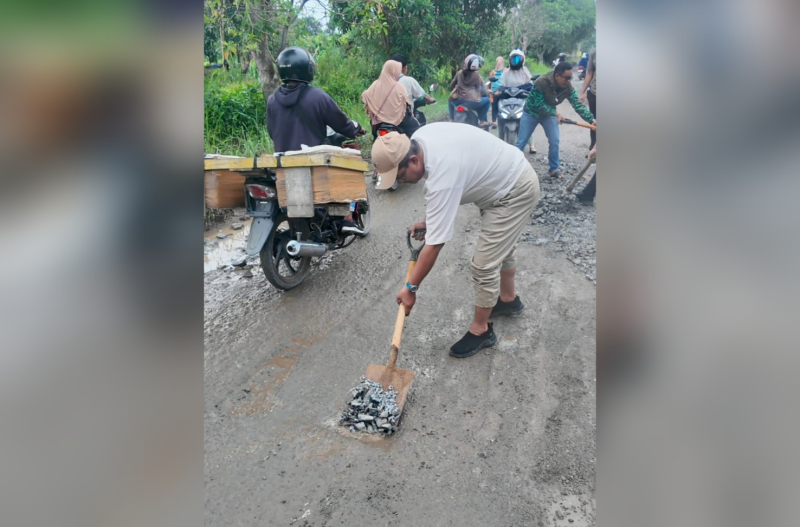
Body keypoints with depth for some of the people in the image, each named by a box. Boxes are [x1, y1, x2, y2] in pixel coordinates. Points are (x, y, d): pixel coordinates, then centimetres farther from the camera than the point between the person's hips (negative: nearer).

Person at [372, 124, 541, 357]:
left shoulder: (442, 175, -37)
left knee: (484, 265, -8)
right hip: (511, 176, 10)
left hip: (515, 192, -10)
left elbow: (434, 245, -32)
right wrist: (429, 220, 1)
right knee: (502, 244, 26)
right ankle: (509, 300, 49)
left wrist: (411, 288, -23)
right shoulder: (419, 138, -10)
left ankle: (480, 330, 13)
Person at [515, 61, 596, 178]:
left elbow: (577, 105, -21)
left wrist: (592, 119, -33)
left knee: (555, 142, -5)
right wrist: (556, 113, -34)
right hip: (531, 112, -4)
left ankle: (554, 169, 9)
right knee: (521, 142, -1)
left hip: (549, 113, 4)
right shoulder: (541, 82, -32)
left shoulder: (568, 87, -18)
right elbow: (538, 105, -28)